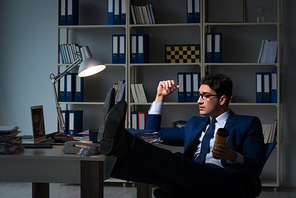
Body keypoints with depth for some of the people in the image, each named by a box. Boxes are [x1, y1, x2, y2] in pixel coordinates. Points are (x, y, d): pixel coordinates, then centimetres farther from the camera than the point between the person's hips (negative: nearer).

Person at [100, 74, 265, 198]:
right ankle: (117, 162, -57)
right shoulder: (195, 124, 33)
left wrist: (233, 156, -19)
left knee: (177, 164, -35)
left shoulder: (248, 124, 16)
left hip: (226, 183, -5)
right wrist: (160, 98, 28)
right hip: (189, 183, 6)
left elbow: (256, 167, 3)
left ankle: (128, 143, -56)